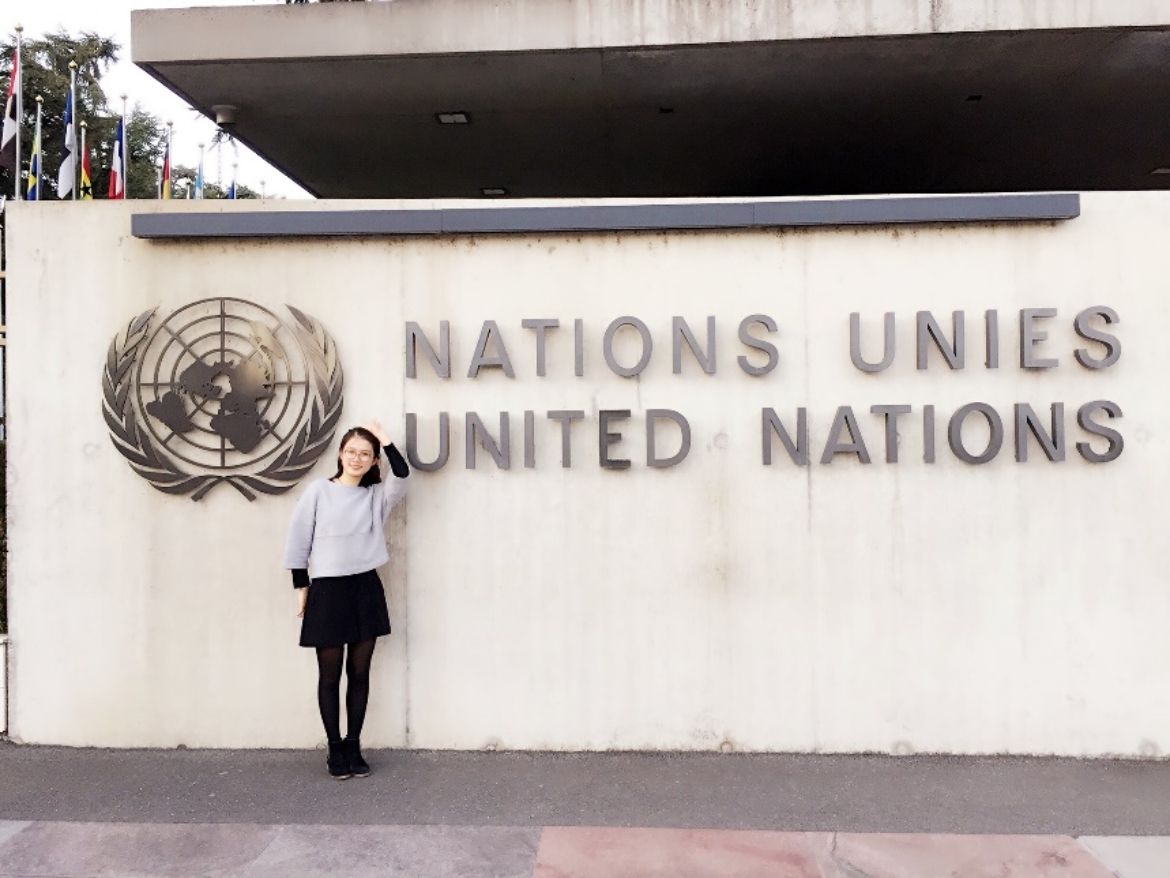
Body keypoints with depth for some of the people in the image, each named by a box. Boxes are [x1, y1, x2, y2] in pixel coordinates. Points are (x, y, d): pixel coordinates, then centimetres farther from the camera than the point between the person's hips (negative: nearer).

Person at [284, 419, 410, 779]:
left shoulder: (378, 495, 5)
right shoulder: (319, 491, -1)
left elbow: (402, 475, -16)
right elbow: (298, 541, 1)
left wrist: (385, 439, -9)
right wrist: (302, 588, 0)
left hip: (366, 590, 2)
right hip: (327, 591, -2)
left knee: (360, 673, 9)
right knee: (330, 676, 7)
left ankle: (353, 746, 22)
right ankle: (335, 749, 19)